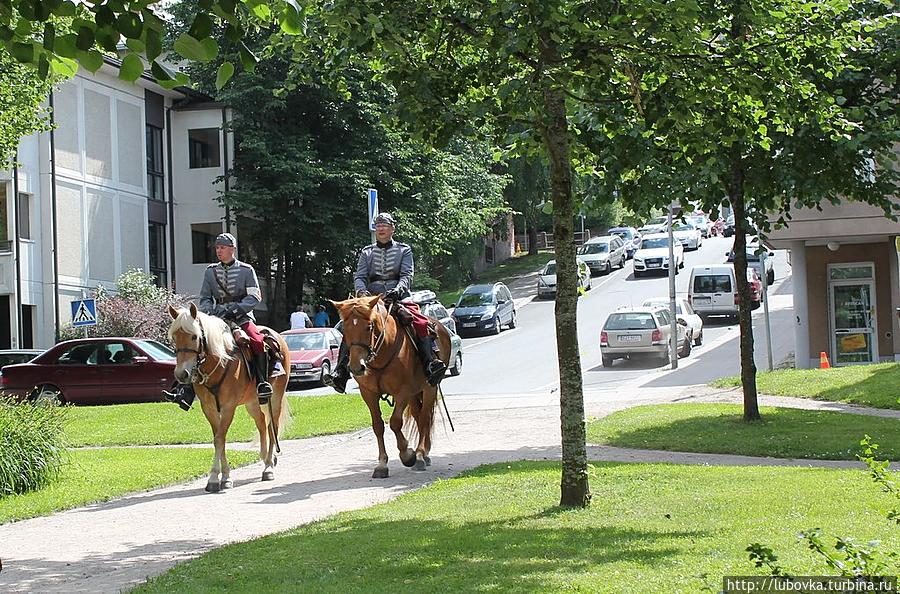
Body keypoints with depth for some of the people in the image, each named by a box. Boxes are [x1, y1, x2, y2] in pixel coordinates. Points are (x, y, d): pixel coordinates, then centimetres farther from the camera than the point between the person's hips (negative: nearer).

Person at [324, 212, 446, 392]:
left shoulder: (404, 250, 13)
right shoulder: (366, 252, 18)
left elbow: (407, 276, 0)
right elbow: (359, 277, 8)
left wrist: (398, 290, -22)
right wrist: (362, 291, -16)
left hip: (399, 298, -2)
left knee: (421, 323, -30)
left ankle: (431, 363, -33)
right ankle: (341, 369, -26)